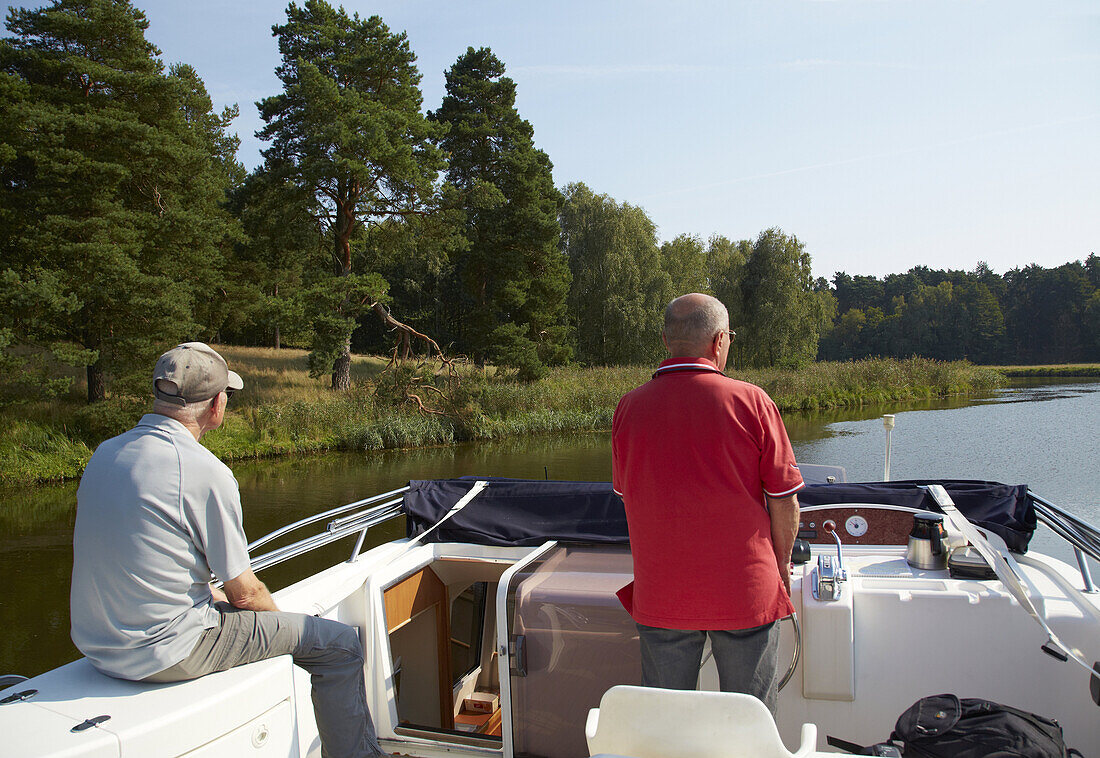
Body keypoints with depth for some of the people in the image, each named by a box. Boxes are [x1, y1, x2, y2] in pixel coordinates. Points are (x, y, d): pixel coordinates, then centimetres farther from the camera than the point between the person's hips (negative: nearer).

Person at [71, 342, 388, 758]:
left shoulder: (105, 454, 3)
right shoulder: (206, 472, -21)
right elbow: (246, 592, -12)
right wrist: (277, 615, 9)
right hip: (165, 654, -9)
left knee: (230, 608, 33)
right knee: (339, 643, 0)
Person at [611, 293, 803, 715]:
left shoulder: (630, 407, -3)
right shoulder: (751, 401, -11)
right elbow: (785, 499, -6)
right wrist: (781, 562, 12)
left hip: (659, 597, 2)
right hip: (745, 594, -2)